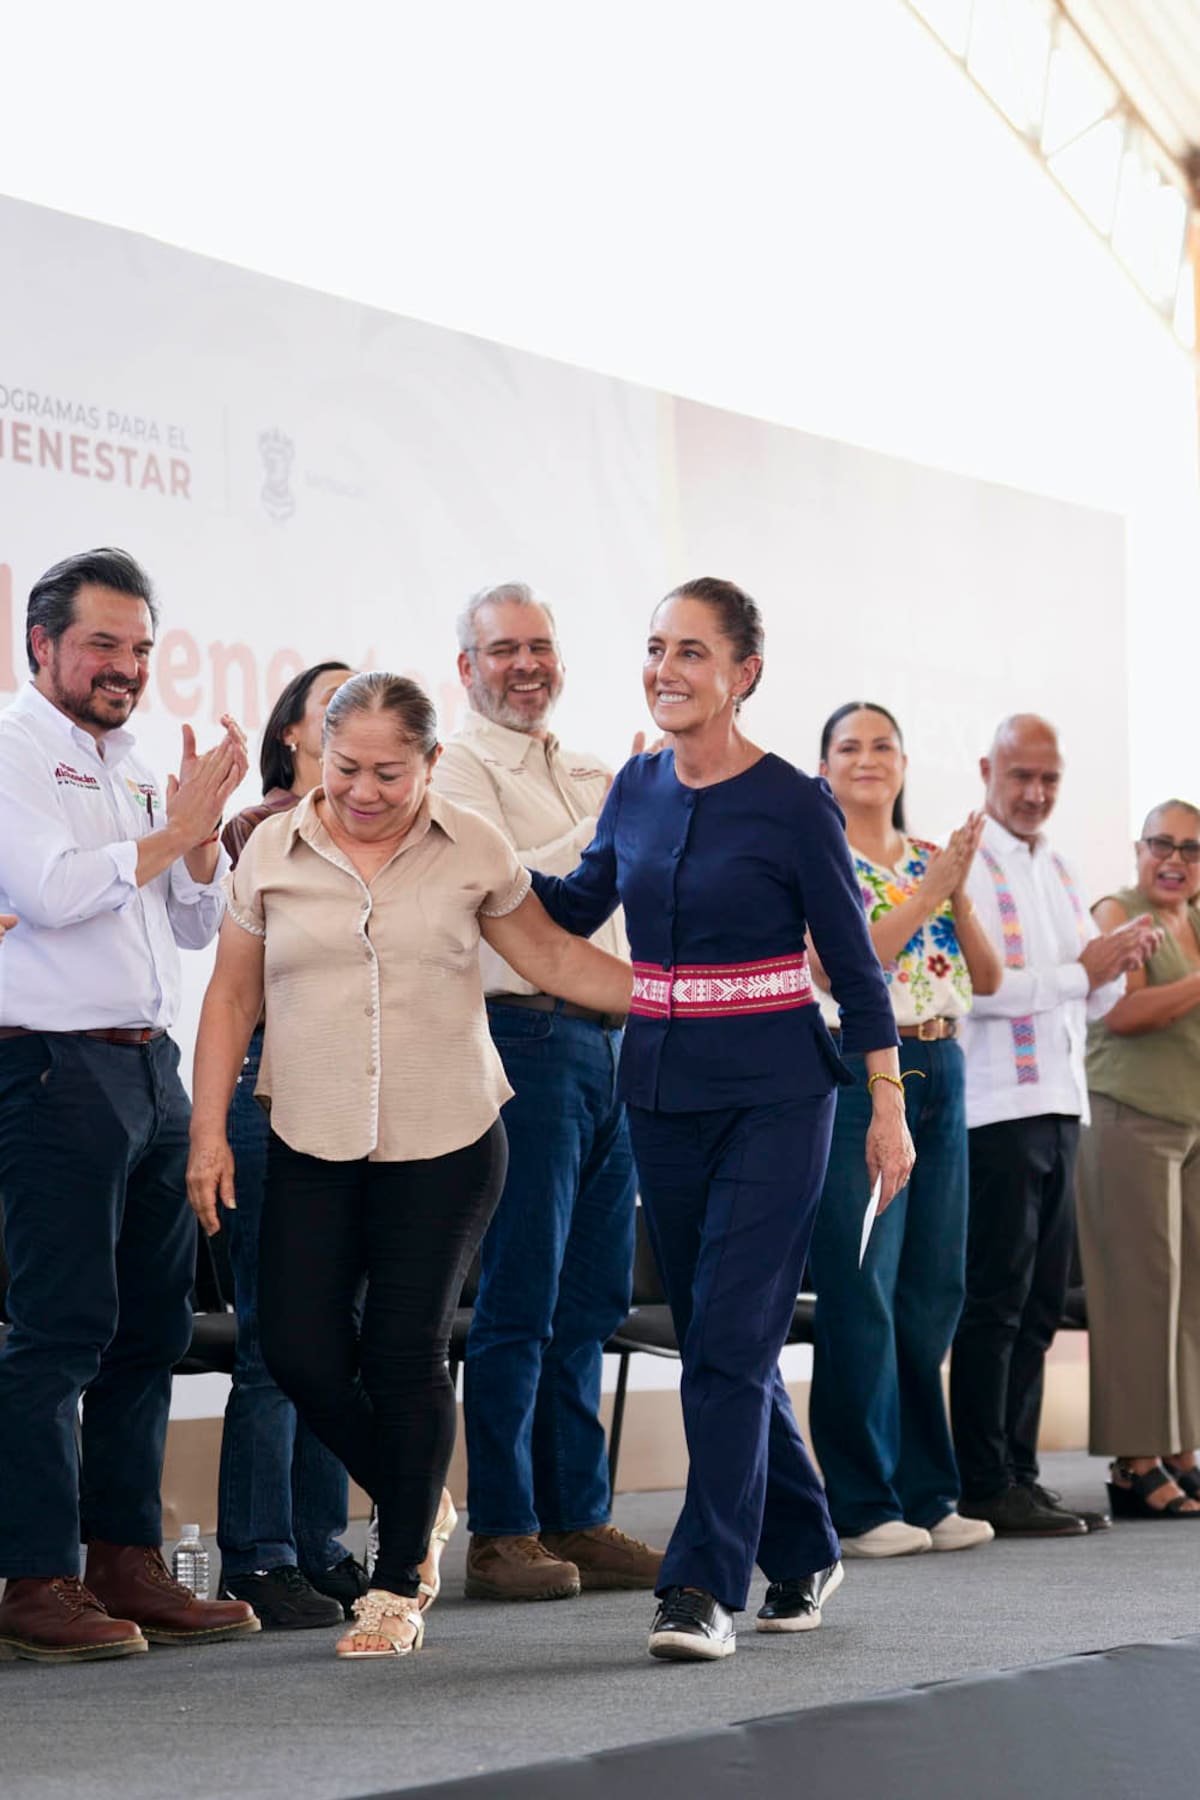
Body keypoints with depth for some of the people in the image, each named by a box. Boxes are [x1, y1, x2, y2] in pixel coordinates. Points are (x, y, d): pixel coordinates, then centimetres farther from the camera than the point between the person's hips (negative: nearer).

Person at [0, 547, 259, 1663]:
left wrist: (202, 827, 3)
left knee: (153, 1324, 8)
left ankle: (126, 1562, 15)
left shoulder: (129, 767, 20)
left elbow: (196, 926, 20)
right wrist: (171, 831, -8)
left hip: (151, 1068, 8)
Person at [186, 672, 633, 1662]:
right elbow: (232, 997, 8)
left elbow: (553, 957, 10)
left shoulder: (474, 851, 0)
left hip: (445, 1143, -1)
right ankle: (413, 1505, 24)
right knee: (300, 1348, -5)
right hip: (313, 1145, 2)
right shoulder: (273, 852, 2)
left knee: (407, 1355, -3)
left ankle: (398, 1588, 12)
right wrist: (209, 1131, 3)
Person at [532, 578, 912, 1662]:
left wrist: (889, 1105, -4)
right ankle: (803, 1553, 27)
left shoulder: (793, 803, -8)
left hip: (772, 1093, -6)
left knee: (730, 1339, -11)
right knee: (715, 1338, 11)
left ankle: (707, 1589, -11)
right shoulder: (637, 790, 7)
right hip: (663, 1088, 6)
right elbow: (577, 905, 18)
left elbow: (853, 961, -4)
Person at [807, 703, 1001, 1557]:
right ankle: (864, 1503, 0)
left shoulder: (931, 858, 15)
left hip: (938, 1077, 6)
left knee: (934, 1289, 8)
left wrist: (960, 892, -6)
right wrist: (927, 893, -16)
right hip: (854, 1074, -6)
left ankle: (926, 1493, 16)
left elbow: (987, 979, 9)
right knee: (860, 1289, -6)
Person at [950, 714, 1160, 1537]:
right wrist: (1081, 969, -15)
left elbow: (1097, 1001, 18)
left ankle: (1019, 1474, 15)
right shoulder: (967, 864, -6)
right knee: (995, 1303, -5)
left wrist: (1120, 959, -2)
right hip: (996, 1110, -8)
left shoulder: (1060, 873, 18)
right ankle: (985, 1487, -2)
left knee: (1039, 1306, 9)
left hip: (1060, 1108, 8)